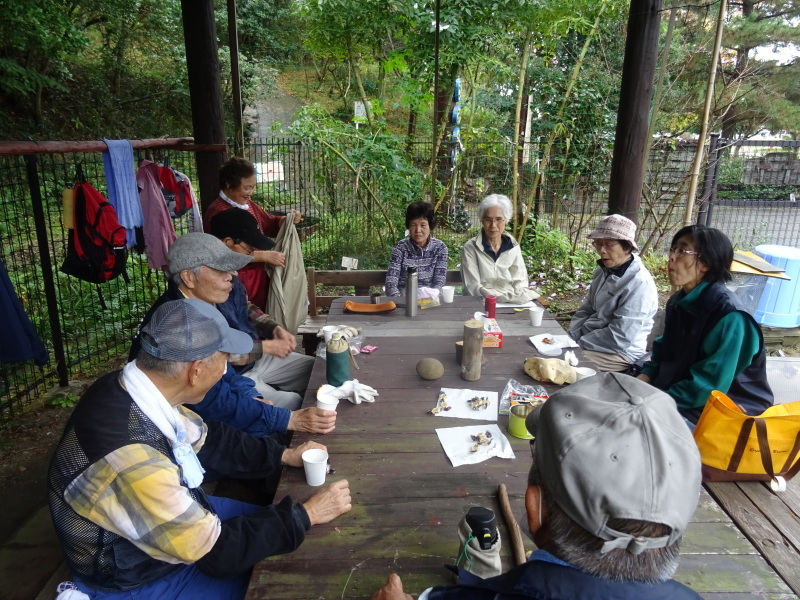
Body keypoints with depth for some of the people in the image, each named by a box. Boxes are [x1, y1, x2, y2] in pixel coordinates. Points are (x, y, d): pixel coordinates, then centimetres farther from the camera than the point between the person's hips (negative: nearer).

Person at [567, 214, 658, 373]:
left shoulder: (640, 283, -21)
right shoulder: (604, 271, 5)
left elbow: (620, 337, -24)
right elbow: (586, 309, 12)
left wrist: (579, 343, -18)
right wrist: (570, 338, -3)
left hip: (618, 354, -8)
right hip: (594, 343, 8)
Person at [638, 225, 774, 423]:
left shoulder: (730, 317, -24)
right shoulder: (679, 301, 2)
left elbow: (708, 386, -24)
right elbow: (665, 350, 13)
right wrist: (643, 378, -5)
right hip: (685, 399, 8)